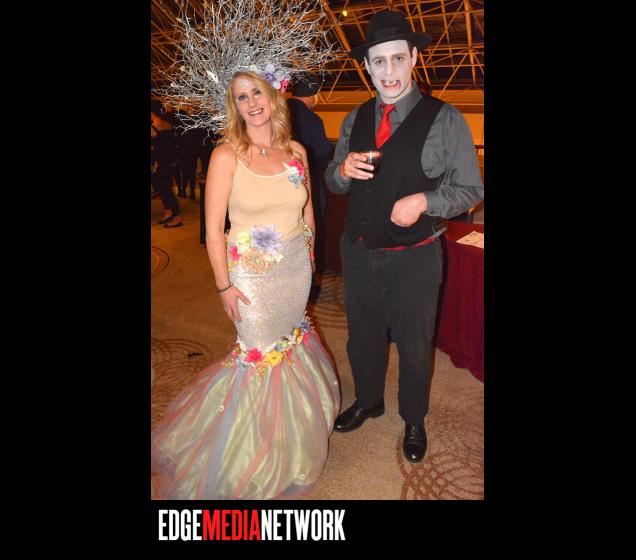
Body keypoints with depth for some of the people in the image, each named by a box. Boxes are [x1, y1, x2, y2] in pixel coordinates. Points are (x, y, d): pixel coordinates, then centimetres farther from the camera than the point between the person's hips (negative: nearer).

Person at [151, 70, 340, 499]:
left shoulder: (296, 151, -1)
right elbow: (214, 228, -12)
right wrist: (224, 286, -12)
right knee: (261, 349, 8)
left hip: (296, 267, 4)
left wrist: (308, 256, 13)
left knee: (290, 337, 20)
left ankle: (292, 419, 46)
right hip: (252, 272, -4)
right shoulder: (227, 156, -14)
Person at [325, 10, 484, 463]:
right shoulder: (355, 120, 5)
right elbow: (333, 180, 11)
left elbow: (470, 188, -8)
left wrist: (424, 201, -25)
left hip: (414, 258, -4)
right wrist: (343, 171, -13)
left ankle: (414, 421, 40)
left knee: (415, 347, 14)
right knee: (363, 338, 21)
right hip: (359, 252, 4)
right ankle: (368, 402, 48)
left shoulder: (445, 119, -10)